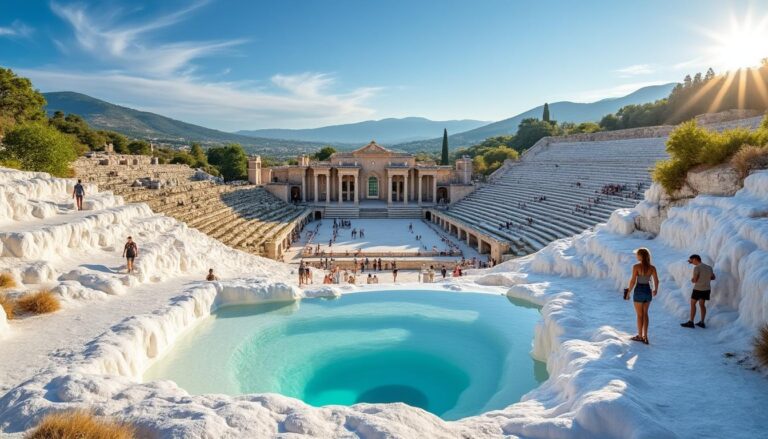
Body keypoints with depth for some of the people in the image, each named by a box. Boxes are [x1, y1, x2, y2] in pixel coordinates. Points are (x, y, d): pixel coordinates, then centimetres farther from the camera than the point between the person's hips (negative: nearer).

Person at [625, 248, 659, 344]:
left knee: (639, 315, 8)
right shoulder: (652, 268, -2)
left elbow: (633, 281, -17)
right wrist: (656, 290, 22)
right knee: (645, 313, 17)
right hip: (648, 291, 4)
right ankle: (645, 336, 17)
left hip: (639, 292, -4)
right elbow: (656, 281, 1)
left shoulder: (636, 266, -16)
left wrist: (628, 292, -6)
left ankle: (640, 336, 17)